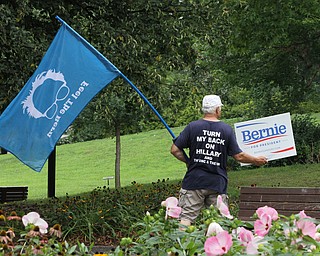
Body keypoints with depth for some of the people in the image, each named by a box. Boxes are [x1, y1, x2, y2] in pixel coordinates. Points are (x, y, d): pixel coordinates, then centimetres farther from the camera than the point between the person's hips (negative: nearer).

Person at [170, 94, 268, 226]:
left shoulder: (193, 127, -3)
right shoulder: (227, 129, 0)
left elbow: (175, 150, -4)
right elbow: (239, 156, 3)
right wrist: (256, 160, 19)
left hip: (194, 181, -1)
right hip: (218, 183, 1)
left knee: (186, 217, -2)